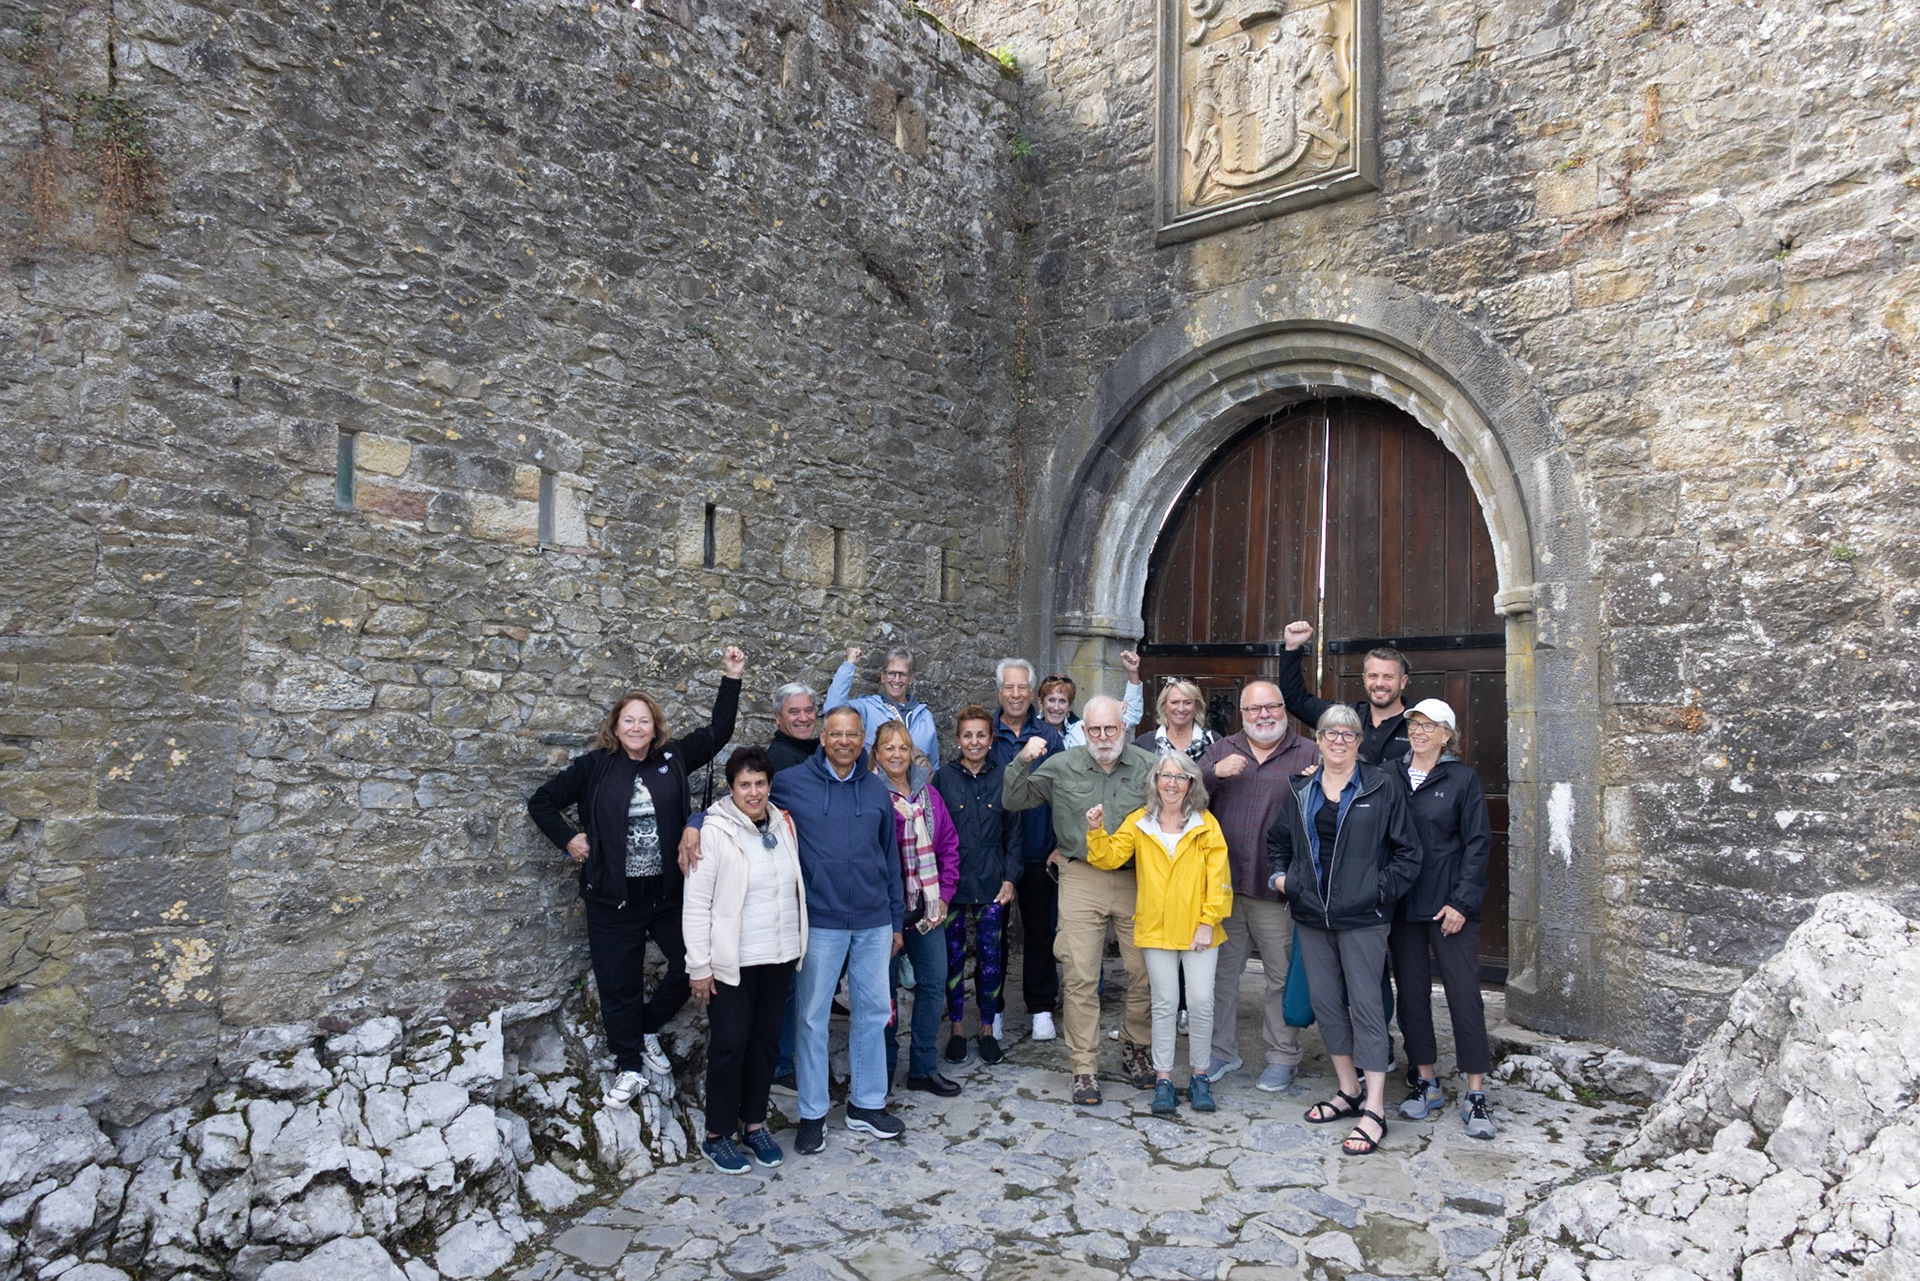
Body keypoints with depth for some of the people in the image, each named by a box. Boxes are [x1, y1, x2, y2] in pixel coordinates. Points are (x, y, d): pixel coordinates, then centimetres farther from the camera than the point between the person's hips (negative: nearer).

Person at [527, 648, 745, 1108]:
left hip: (669, 892, 2)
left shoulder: (673, 758, 3)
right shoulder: (594, 766, -1)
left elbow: (719, 731, 4)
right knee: (618, 985, 7)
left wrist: (731, 679, -1)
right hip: (613, 897, -2)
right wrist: (569, 839, -3)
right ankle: (629, 1068, 25)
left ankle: (646, 1029, 29)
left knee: (692, 966, 2)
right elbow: (542, 802, 7)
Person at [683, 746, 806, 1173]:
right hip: (731, 961, -5)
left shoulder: (783, 824, 4)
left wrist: (796, 946, 13)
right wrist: (699, 966, -13)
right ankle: (717, 1135, 18)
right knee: (729, 1044, 1)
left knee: (766, 1041, 14)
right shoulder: (715, 832, -13)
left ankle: (755, 1124, 29)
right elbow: (696, 904, -12)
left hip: (778, 957, 6)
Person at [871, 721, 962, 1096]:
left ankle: (924, 1068, 23)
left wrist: (944, 894, 4)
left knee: (934, 981, 9)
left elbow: (949, 844, 10)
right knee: (886, 985, 6)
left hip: (926, 906, 5)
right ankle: (884, 1065, 24)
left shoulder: (929, 793, 8)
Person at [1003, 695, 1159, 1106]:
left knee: (1144, 971, 6)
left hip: (1136, 880, 1)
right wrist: (1022, 761, -9)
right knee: (1081, 976, -2)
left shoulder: (1147, 766, 4)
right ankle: (1084, 1068, 10)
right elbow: (1014, 800, 7)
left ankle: (1134, 1048, 30)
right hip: (1081, 881, -1)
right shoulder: (1062, 767, 4)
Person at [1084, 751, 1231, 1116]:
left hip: (1198, 930, 0)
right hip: (1156, 929, 1)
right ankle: (1163, 1078, 15)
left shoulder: (1206, 824, -1)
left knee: (1201, 1003, 1)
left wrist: (1208, 922, -7)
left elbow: (1218, 877, -2)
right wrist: (1097, 830, -19)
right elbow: (1110, 857, -2)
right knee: (1165, 1003, 5)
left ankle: (1199, 1075, 19)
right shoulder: (1139, 822, 4)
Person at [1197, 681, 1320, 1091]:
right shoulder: (1221, 751, 12)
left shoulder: (1309, 755, 3)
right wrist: (1215, 773, -15)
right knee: (1220, 971, 12)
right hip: (1223, 885, 3)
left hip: (1277, 889, -3)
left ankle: (1282, 1057, 22)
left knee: (1282, 977, 6)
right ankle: (1221, 1049, 26)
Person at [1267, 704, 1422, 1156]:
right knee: (1325, 1003, 11)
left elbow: (1407, 852, -2)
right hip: (1312, 915, 5)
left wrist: (1380, 890, -11)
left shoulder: (1383, 787, -2)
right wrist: (1279, 875, 8)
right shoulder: (1301, 792, 11)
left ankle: (1375, 1110, 3)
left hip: (1361, 917, -5)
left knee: (1365, 1005, -3)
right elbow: (1278, 841, 24)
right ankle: (1349, 1090, 27)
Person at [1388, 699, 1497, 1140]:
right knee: (1412, 993, 10)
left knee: (1464, 995, -1)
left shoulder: (1463, 778, -2)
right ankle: (1426, 1083, 23)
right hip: (1401, 904, 4)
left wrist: (1461, 902, -11)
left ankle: (1476, 1095, 7)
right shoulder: (1391, 777, 7)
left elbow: (1477, 843, -5)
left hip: (1450, 906, -4)